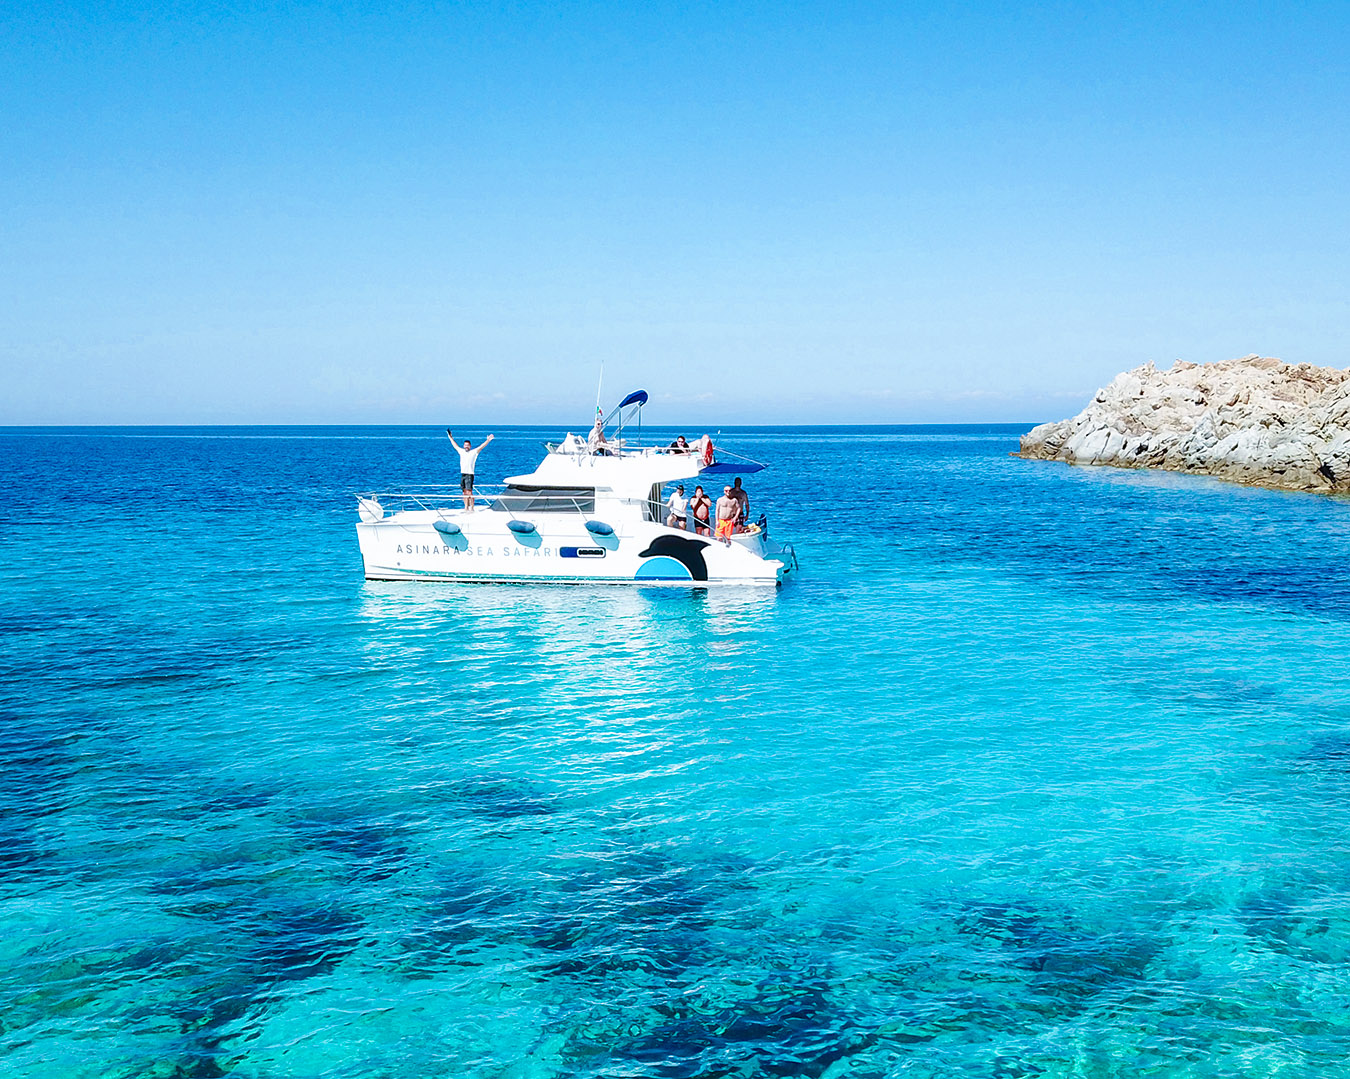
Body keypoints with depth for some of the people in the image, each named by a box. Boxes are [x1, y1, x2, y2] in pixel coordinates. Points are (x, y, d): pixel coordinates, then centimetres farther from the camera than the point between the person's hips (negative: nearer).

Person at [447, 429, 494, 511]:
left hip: (469, 475, -6)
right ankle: (466, 507, 15)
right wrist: (450, 437, 32)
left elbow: (482, 447, -11)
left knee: (469, 492, -11)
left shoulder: (474, 452, -1)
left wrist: (487, 440, -24)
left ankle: (471, 508, -9)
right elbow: (455, 445, 26)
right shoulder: (462, 452, 14)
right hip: (462, 474, 6)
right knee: (464, 492, 9)